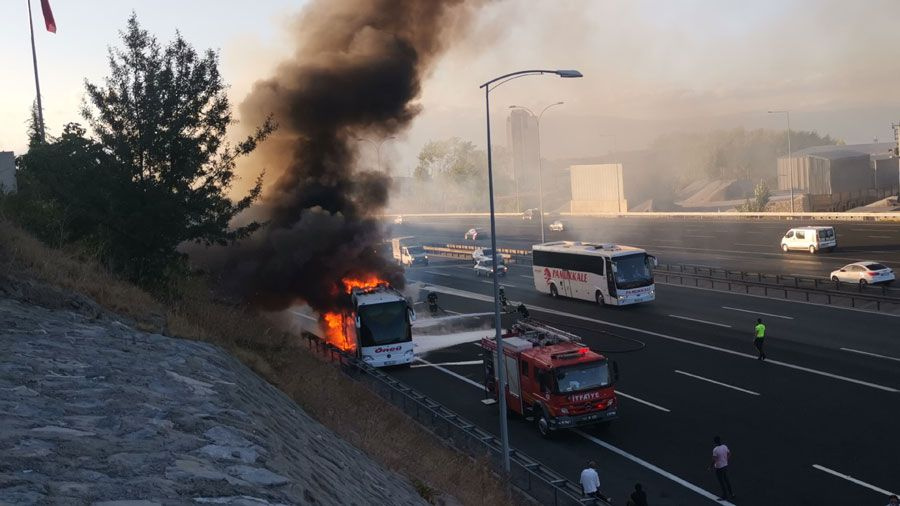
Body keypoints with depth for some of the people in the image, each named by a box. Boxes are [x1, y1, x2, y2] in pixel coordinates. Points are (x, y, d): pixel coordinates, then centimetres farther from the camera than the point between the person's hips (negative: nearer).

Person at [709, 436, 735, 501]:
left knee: (721, 482, 8)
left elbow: (714, 460, -23)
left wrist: (711, 466, -7)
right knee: (726, 480, 21)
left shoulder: (715, 449, -24)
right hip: (725, 466, 7)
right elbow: (729, 454, 7)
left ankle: (724, 496, 18)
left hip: (719, 468, -7)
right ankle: (731, 494, 31)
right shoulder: (725, 447, -3)